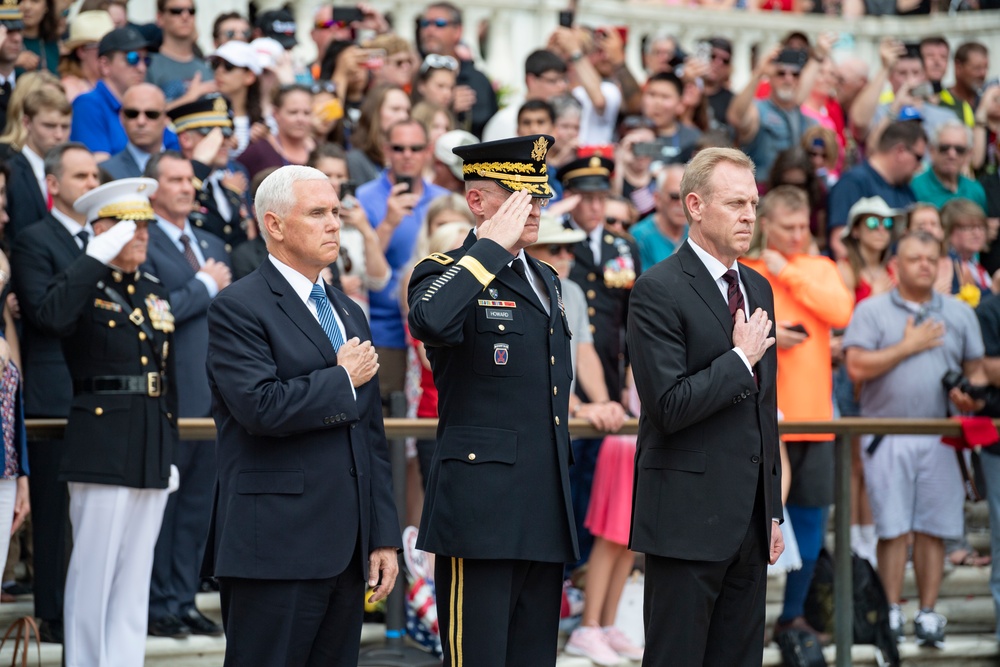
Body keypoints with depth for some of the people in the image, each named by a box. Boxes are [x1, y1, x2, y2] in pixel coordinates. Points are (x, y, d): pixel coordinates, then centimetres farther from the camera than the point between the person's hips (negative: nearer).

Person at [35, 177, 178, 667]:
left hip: (151, 452, 7)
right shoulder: (84, 286, -4)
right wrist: (98, 257, -22)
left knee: (135, 575, 9)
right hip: (102, 449, -7)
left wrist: (170, 451, 17)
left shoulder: (156, 295, 17)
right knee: (94, 572, -3)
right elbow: (52, 318, -29)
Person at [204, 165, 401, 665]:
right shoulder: (238, 309, -5)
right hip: (276, 547, -7)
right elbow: (262, 408, -21)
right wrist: (342, 379, -7)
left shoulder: (349, 313, 20)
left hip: (346, 549, 7)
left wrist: (384, 535, 13)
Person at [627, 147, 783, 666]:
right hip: (687, 519, -7)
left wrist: (772, 510, 18)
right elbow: (669, 406, -19)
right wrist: (741, 359, -11)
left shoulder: (758, 288, 15)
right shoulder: (658, 291, -10)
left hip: (749, 520, 7)